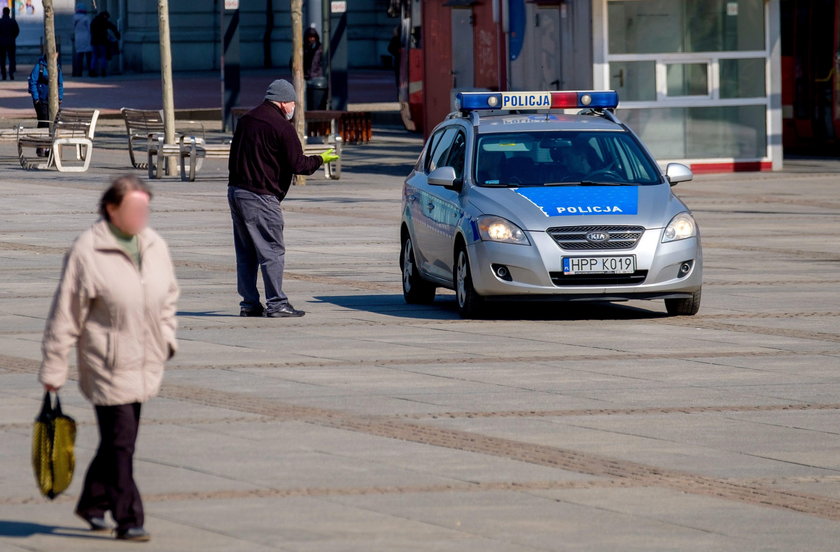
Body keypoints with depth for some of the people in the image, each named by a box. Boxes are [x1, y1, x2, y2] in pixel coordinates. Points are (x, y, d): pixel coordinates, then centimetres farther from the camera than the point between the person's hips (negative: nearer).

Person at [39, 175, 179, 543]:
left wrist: (166, 339, 13)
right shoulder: (87, 252, -13)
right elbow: (65, 315, -9)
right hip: (107, 365, -6)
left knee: (118, 440, 15)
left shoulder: (155, 247, 5)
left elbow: (168, 297, 23)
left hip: (144, 362, 6)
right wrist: (53, 369, -7)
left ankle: (92, 504, 33)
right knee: (120, 443, -7)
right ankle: (128, 520, -3)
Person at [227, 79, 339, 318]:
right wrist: (320, 160, 5)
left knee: (246, 252, 12)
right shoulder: (281, 126, -11)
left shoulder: (246, 120, 14)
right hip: (260, 197, -8)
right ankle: (276, 303, -6)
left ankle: (249, 303, 14)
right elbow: (297, 164, -11)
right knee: (272, 251, -4)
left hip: (235, 191, 8)